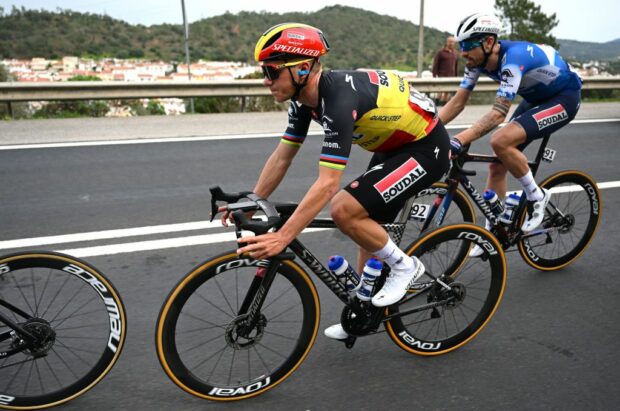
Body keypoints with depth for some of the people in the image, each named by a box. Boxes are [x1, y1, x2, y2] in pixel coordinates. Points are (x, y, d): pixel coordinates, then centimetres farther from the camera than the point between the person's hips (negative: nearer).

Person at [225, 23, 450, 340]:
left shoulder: (339, 99, -33)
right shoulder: (305, 98, -5)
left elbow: (327, 184, -37)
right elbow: (281, 157, 2)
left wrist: (282, 237, -37)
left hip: (426, 149, -9)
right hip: (395, 146, 9)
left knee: (345, 210, -22)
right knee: (367, 227, 12)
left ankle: (404, 266, 1)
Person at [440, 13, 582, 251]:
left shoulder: (514, 57, -34)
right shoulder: (479, 59, -11)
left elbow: (498, 113, -40)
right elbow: (457, 103, -9)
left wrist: (457, 142, -50)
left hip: (564, 97, -8)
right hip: (536, 97, 8)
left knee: (500, 141, -31)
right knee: (497, 167, 1)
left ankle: (537, 197, -8)